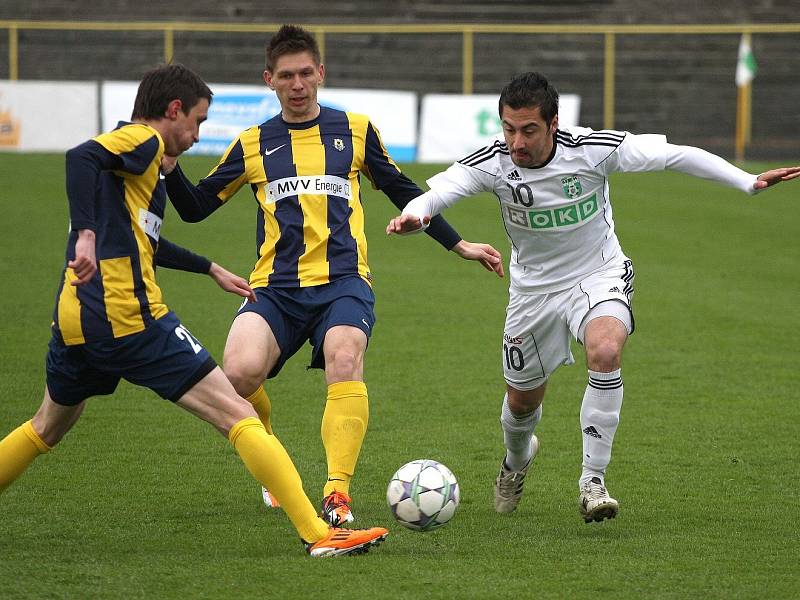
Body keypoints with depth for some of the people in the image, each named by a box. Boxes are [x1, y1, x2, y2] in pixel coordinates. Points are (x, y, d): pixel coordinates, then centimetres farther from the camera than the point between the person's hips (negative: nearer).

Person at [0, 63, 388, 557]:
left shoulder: (133, 152, 24)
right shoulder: (141, 142, -4)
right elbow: (81, 158, -25)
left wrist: (212, 270, 48)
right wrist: (87, 234, -36)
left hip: (74, 324, 10)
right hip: (129, 319, -9)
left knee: (49, 427, 32)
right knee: (238, 417, -8)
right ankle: (319, 534, -14)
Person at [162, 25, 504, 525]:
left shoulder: (354, 130, 13)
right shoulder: (253, 145, 14)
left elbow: (403, 193, 24)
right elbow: (194, 208, 18)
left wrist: (460, 246, 23)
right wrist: (169, 166, -1)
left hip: (343, 281, -1)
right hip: (276, 289, 1)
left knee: (345, 361, -32)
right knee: (240, 372, -25)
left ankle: (338, 493, -32)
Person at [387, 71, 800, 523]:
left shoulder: (594, 150, -25)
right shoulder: (494, 163, -22)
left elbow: (675, 156, -17)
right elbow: (436, 194, -31)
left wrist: (749, 182, -19)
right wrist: (412, 216, -55)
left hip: (599, 274, -2)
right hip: (533, 287, 2)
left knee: (605, 351, -33)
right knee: (522, 401, 14)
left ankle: (593, 481, -23)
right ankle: (517, 460, 53)